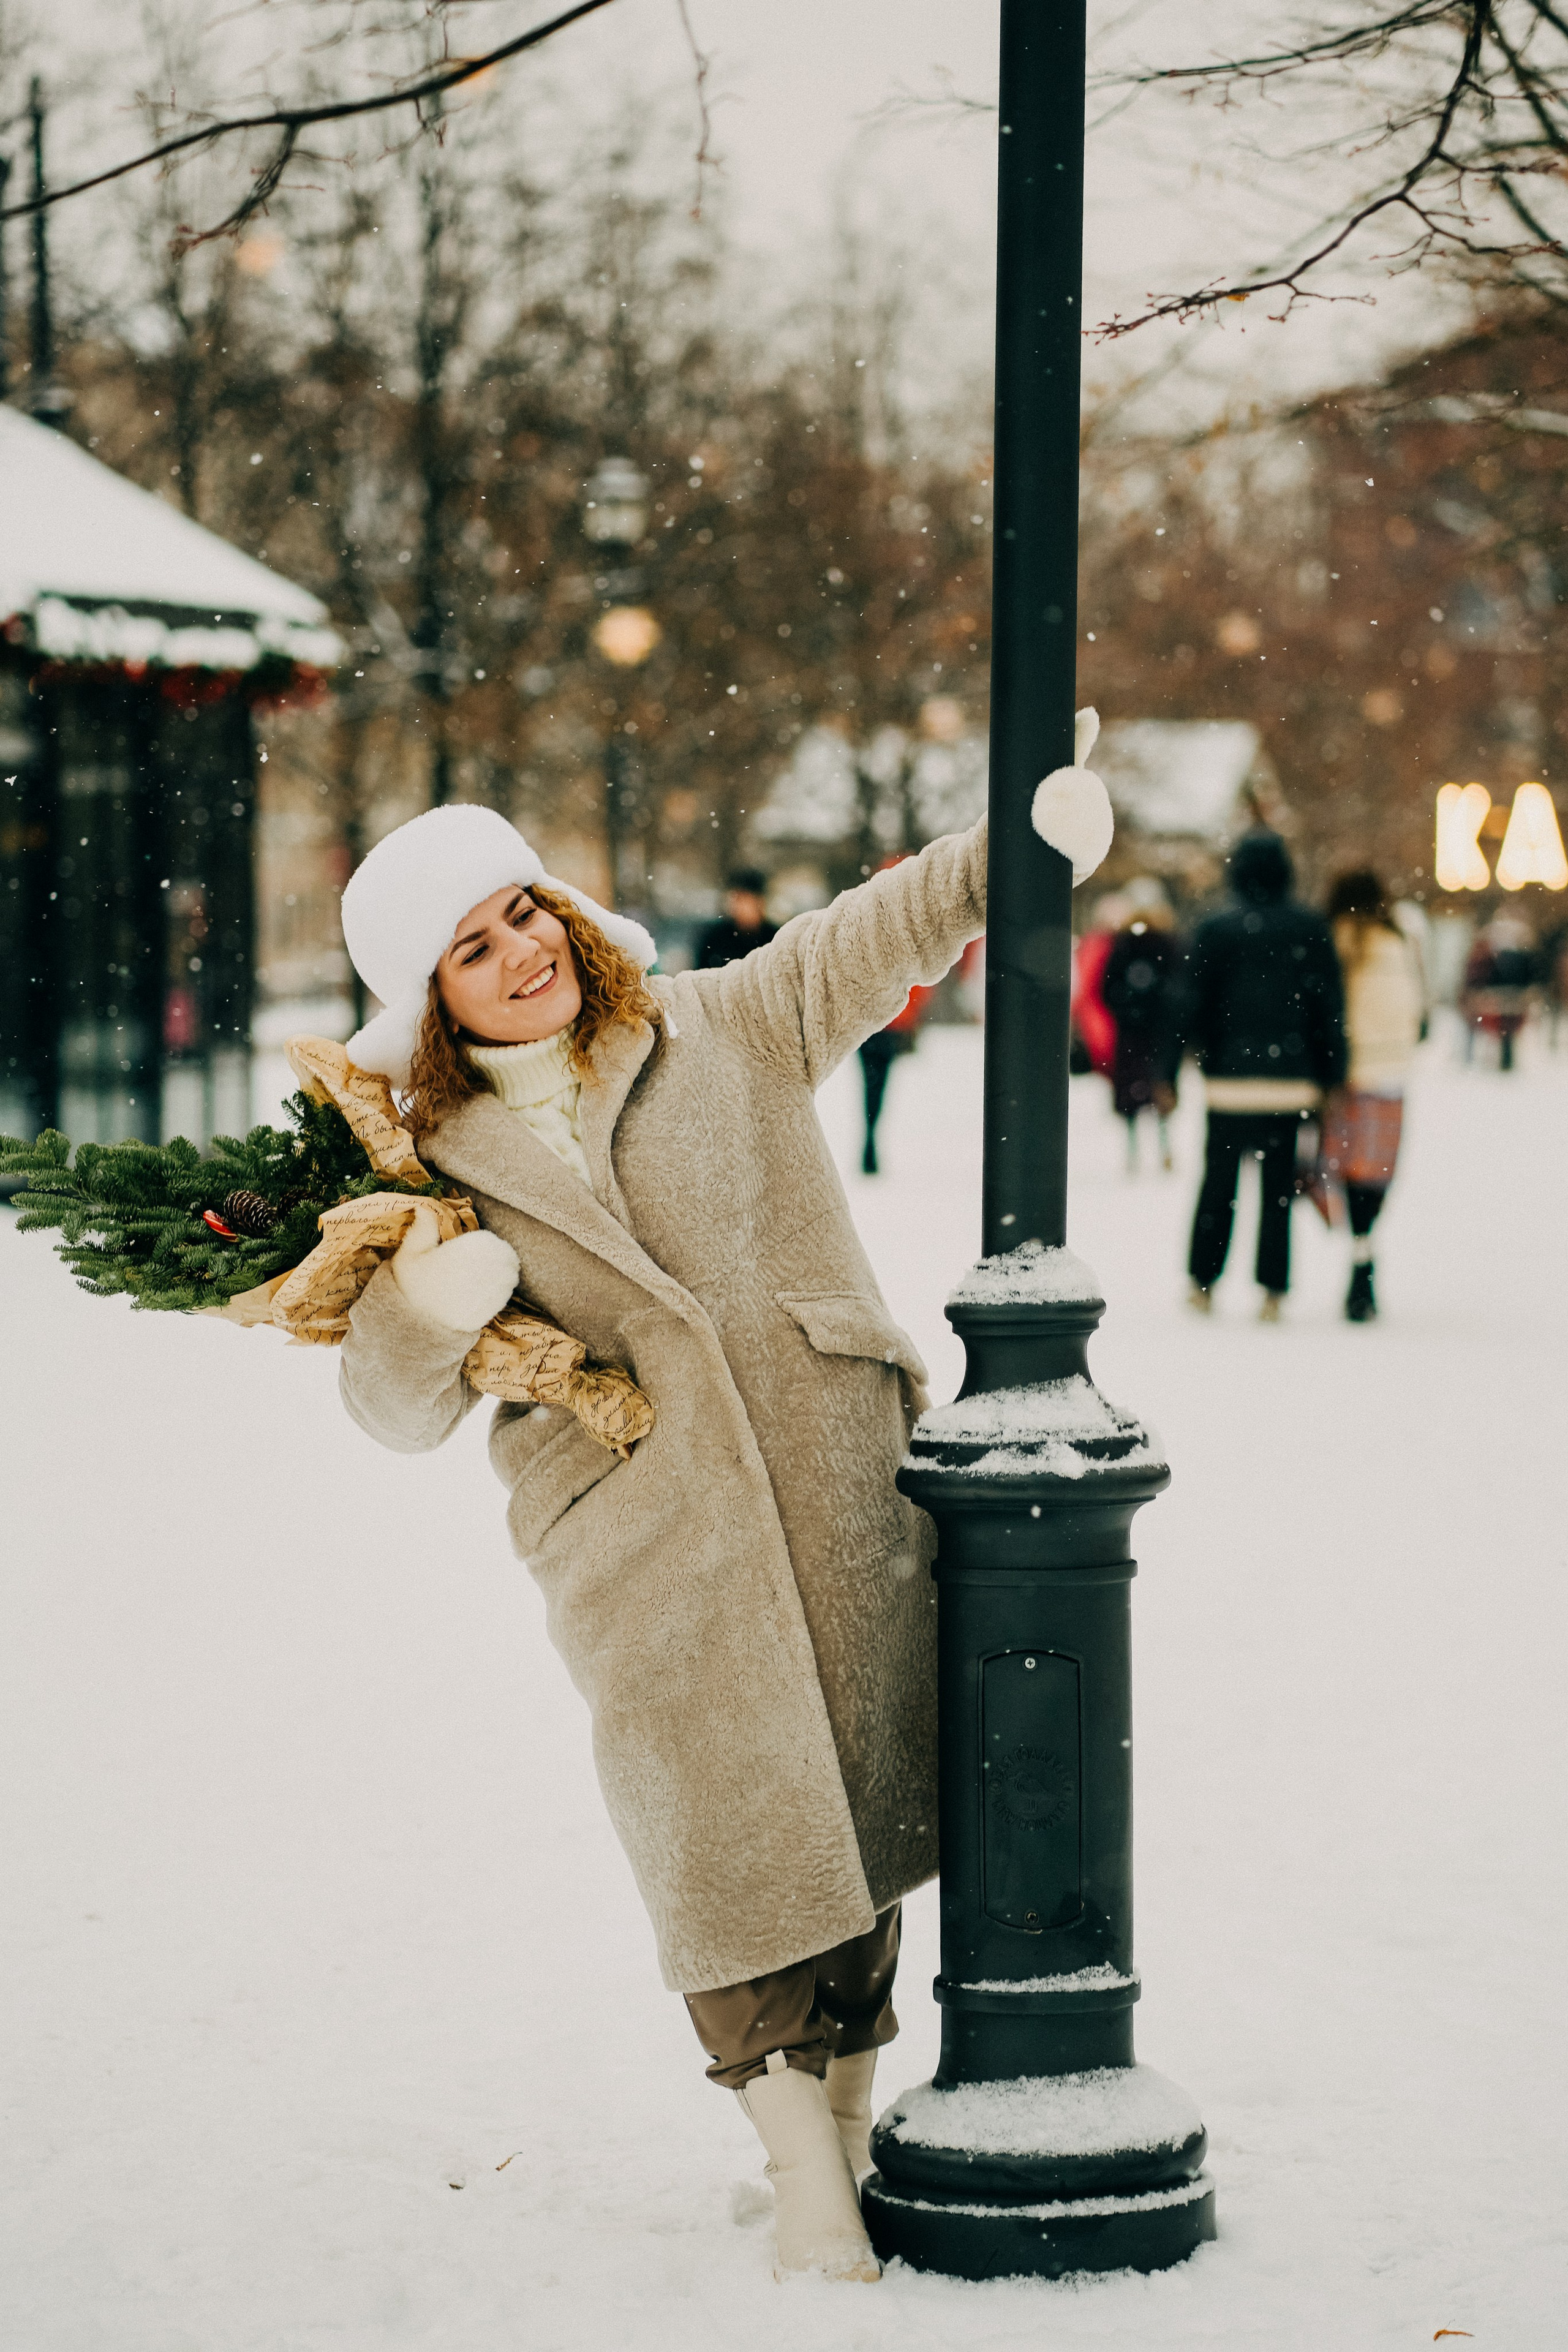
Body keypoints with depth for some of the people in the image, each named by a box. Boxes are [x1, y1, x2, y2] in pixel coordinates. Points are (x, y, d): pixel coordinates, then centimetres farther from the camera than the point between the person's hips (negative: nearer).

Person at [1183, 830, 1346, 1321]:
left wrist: (1206, 1059, 6)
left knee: (1219, 1180, 10)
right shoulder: (1311, 929, 0)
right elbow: (1330, 1007, 0)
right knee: (1279, 1183, 5)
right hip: (1290, 1077, 0)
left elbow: (1194, 1006, -4)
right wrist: (1329, 1074, 4)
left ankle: (1203, 1285, 12)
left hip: (1229, 1076, 0)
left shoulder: (1216, 929, -3)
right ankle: (1273, 1293, 2)